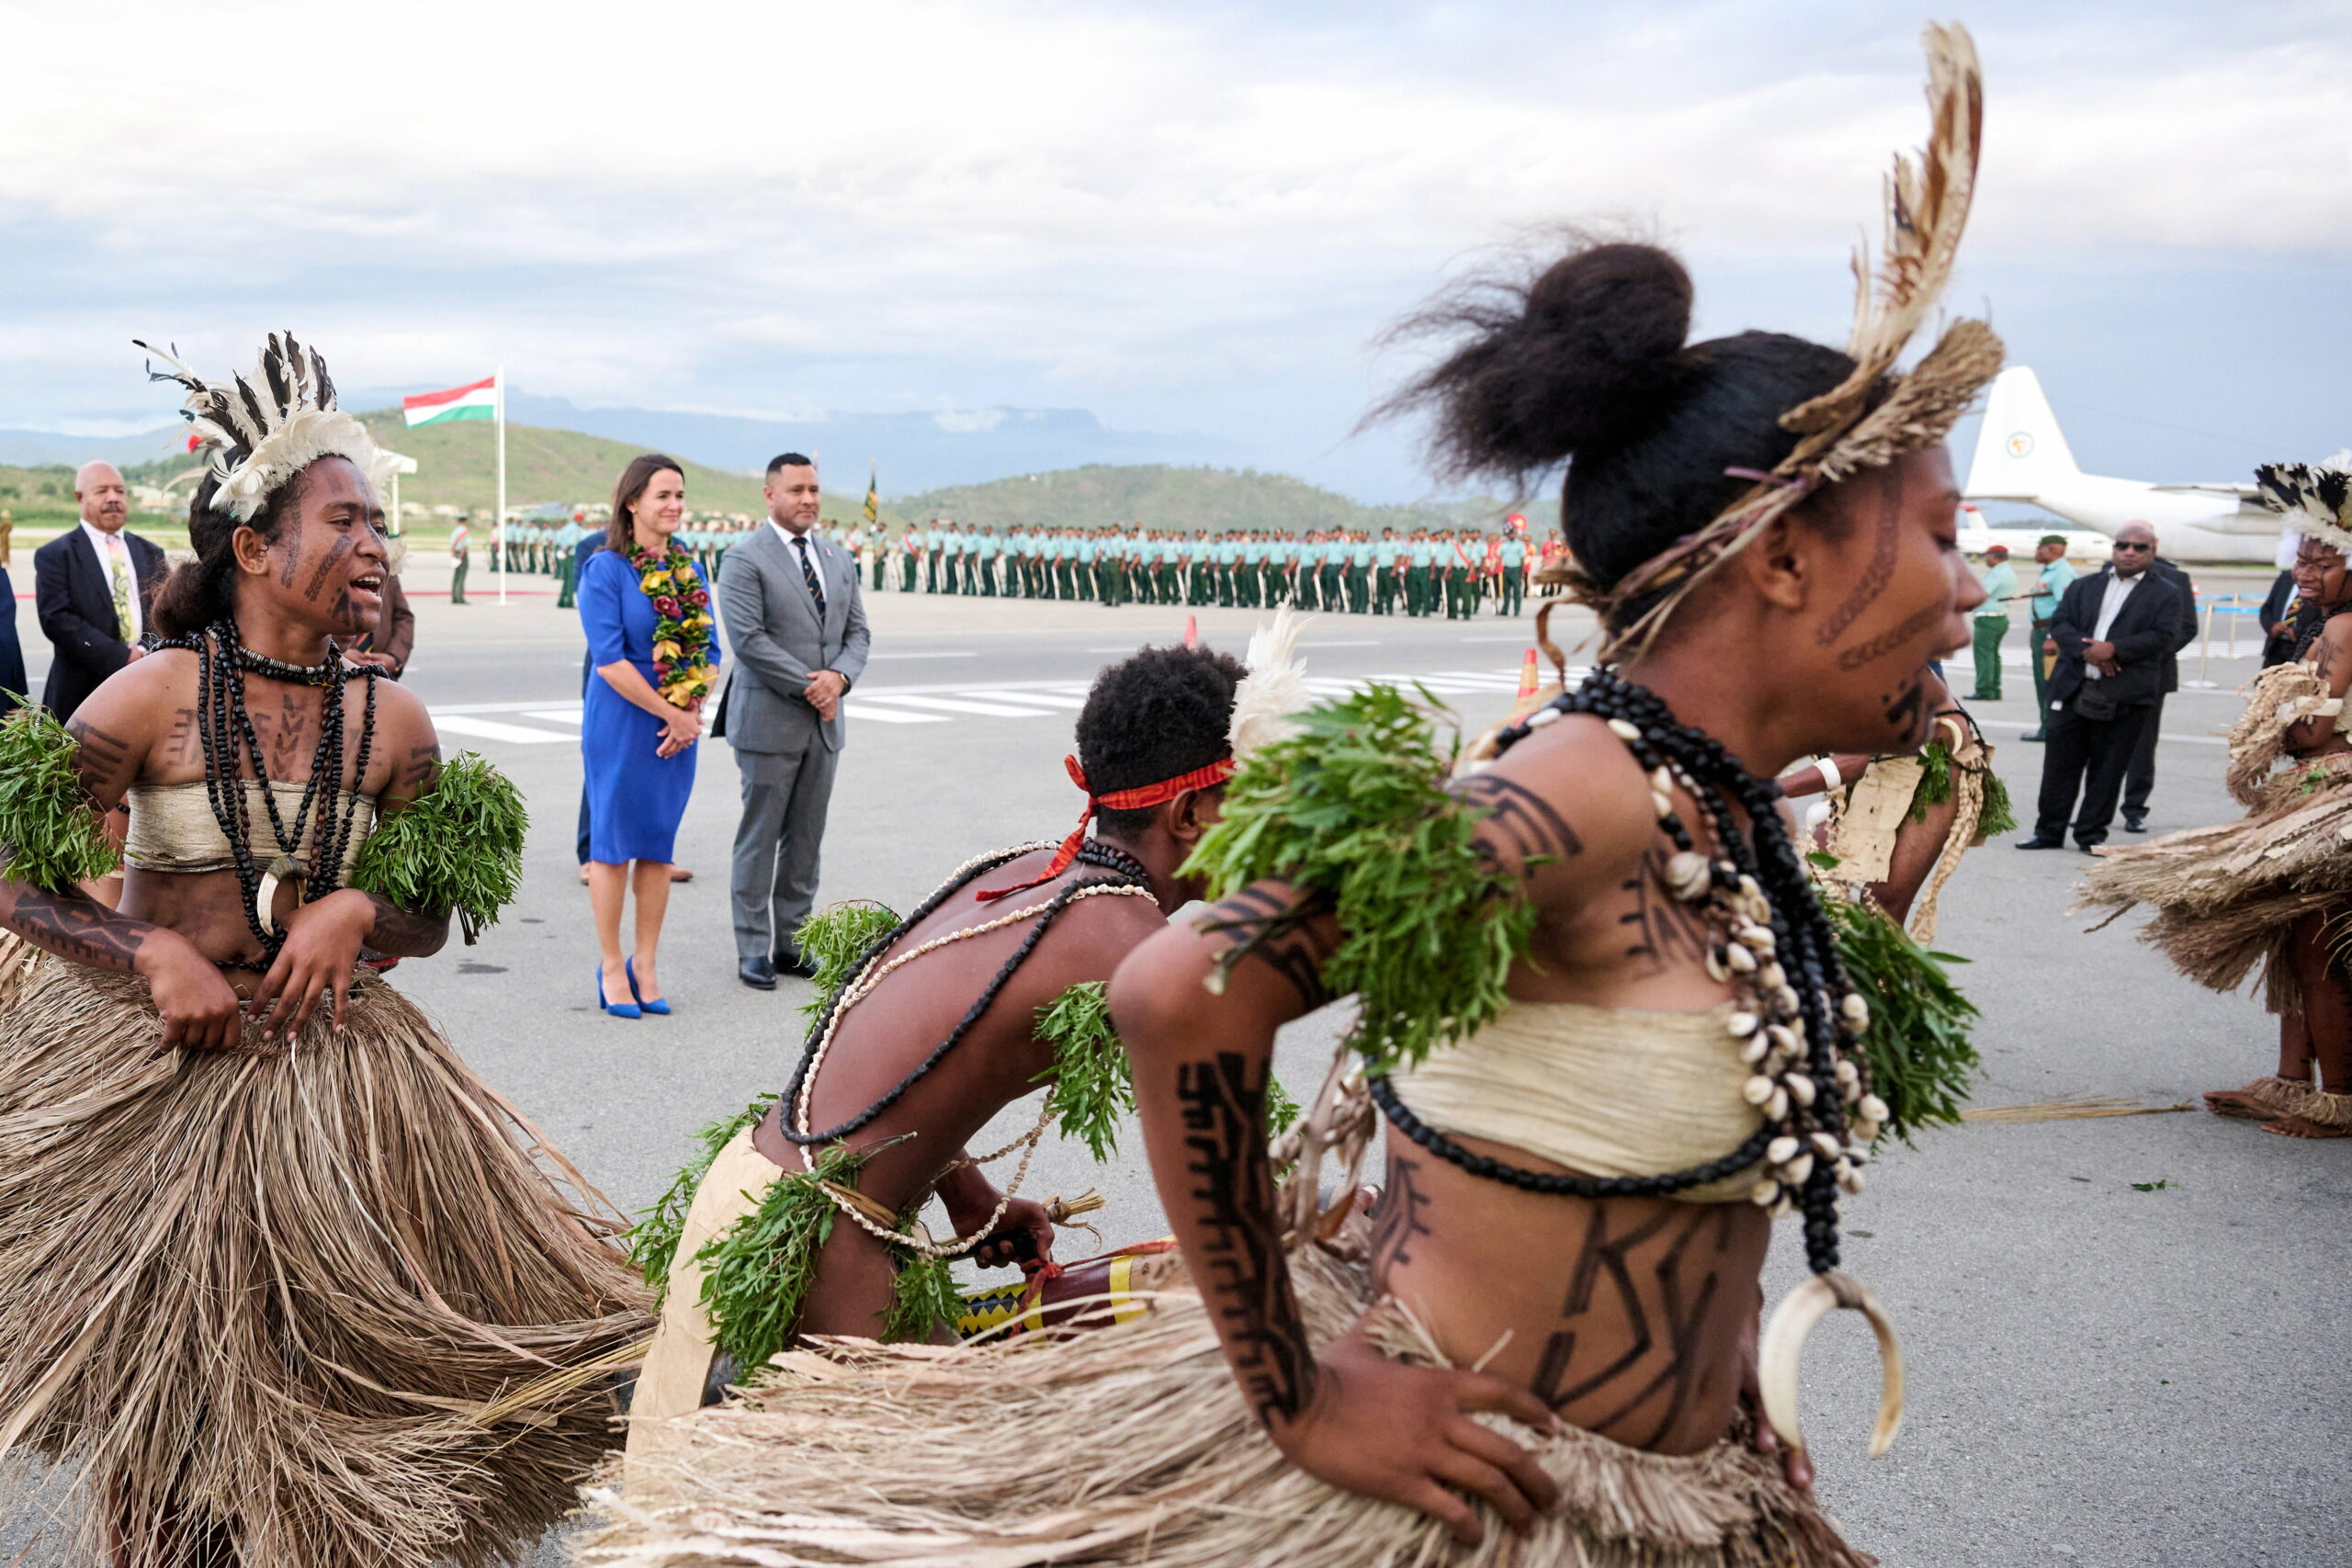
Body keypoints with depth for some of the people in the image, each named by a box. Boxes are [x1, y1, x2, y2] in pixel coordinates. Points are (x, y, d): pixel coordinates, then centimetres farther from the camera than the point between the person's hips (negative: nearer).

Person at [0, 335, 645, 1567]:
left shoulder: (389, 720, -2)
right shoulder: (158, 693, -10)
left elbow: (432, 919, 7)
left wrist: (354, 912, -13)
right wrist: (157, 955, -18)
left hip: (323, 1068, 2)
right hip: (150, 1068, -2)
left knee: (314, 1362, 4)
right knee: (157, 1382, 11)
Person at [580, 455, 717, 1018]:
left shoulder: (690, 571, 8)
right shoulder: (604, 570, -9)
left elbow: (710, 651, 9)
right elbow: (609, 658, -15)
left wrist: (692, 712, -8)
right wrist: (671, 714, -14)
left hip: (679, 729, 5)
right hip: (621, 724, -5)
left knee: (659, 846, 9)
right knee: (613, 843, 3)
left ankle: (646, 966, 19)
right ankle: (611, 968, 13)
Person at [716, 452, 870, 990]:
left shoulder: (837, 559, 14)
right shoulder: (744, 560, -7)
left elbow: (857, 630, 12)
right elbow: (747, 638, -15)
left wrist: (839, 675, -8)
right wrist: (808, 688, -16)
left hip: (825, 723, 6)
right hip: (769, 721, -6)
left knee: (806, 840, 10)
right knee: (760, 839, 0)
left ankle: (792, 944, 18)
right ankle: (753, 951, 8)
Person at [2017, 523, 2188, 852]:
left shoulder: (2165, 594, 7)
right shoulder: (2082, 587, 16)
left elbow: (2164, 637, -6)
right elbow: (2059, 624, 5)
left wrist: (2114, 649, -18)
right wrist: (2087, 649, -14)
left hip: (2126, 697, -2)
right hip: (2073, 689, 2)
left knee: (2107, 769, 2)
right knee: (2061, 763, 4)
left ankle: (2092, 834, 12)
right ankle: (2049, 831, 11)